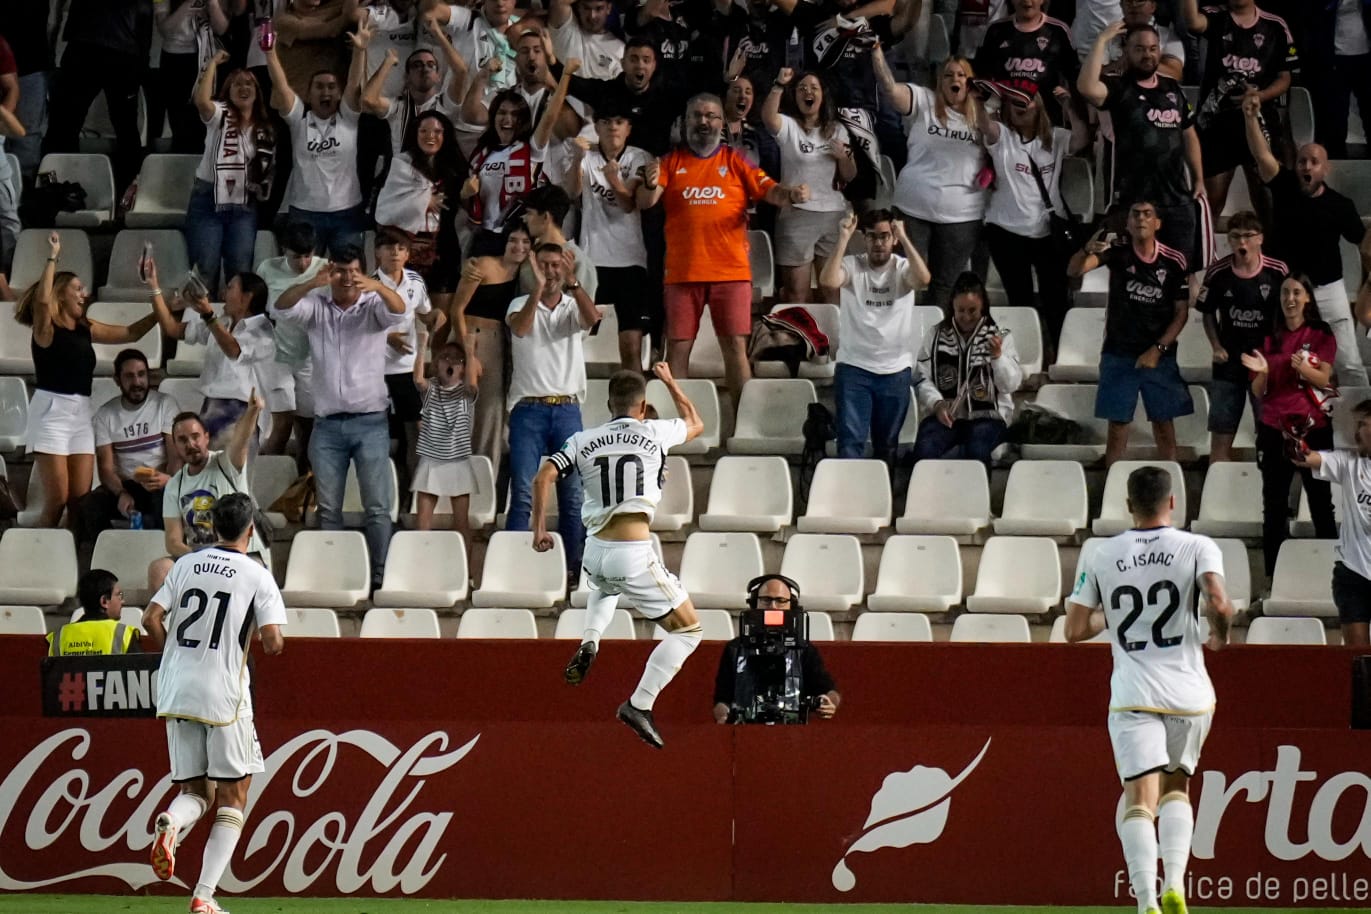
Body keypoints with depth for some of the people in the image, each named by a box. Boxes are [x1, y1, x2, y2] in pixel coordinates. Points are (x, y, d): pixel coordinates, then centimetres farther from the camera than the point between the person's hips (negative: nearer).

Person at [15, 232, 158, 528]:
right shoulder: (45, 328, -4)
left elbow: (130, 334, 18)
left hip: (81, 414, 6)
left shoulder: (86, 329, 14)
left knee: (81, 499, -1)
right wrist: (53, 258, -19)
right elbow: (42, 299, -24)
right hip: (52, 410, -6)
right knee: (57, 498, -11)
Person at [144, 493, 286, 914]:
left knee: (195, 791, 14)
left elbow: (152, 619, 3)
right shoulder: (256, 576, -5)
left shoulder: (186, 565, 7)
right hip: (225, 696, -4)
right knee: (232, 797, 7)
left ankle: (172, 823, -23)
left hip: (177, 695, 4)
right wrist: (272, 643, 13)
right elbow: (273, 642, -11)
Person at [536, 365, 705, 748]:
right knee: (687, 630, 6)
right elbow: (696, 424, 23)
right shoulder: (654, 432, 2)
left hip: (596, 550, 5)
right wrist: (670, 381, 35)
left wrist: (539, 528, 6)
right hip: (634, 554, -5)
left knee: (605, 588, 42)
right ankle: (640, 704, -6)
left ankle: (589, 642, 15)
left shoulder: (583, 441, 8)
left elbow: (543, 478, -3)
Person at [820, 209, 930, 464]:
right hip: (853, 367, -2)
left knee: (887, 444, 14)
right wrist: (843, 240, -23)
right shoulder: (852, 265, -3)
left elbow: (923, 280, -23)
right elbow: (828, 282, -23)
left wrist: (904, 239, -22)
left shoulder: (902, 268, -1)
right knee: (850, 441, -10)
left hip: (896, 369, 2)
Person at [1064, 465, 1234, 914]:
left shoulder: (1101, 557, 4)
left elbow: (1074, 629, 5)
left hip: (1133, 696, -1)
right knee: (1176, 788, 20)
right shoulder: (1197, 548, -2)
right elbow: (1219, 604, -17)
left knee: (1140, 800, -6)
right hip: (1188, 692, 1)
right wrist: (1220, 634, 5)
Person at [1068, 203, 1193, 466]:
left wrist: (1158, 350, -9)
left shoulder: (1174, 261, -4)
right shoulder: (1117, 250, -5)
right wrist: (1088, 250, -42)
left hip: (1159, 356, 0)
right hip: (1119, 354, 0)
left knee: (1164, 425, 4)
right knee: (1117, 426, 1)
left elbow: (1181, 312, 1)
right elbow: (1074, 270, -19)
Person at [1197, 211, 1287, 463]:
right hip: (1228, 363, 1)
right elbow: (1208, 313, 9)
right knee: (1221, 435, 5)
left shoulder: (1278, 272, -10)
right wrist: (1216, 347, -3)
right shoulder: (1217, 274, -6)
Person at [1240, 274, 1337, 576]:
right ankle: (1272, 572, 1)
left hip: (1313, 427, -2)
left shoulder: (1322, 336, 4)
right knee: (1274, 506, -1)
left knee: (1320, 501, -3)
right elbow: (1258, 392, 8)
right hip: (1274, 427, 2)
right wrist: (1262, 372, -14)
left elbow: (1323, 380, -8)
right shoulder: (1270, 338, 10)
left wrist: (1304, 368, -29)